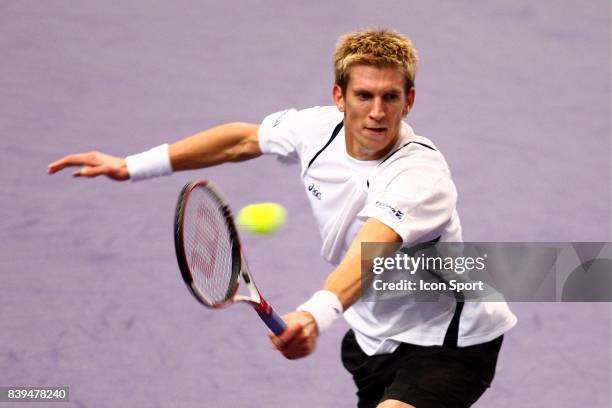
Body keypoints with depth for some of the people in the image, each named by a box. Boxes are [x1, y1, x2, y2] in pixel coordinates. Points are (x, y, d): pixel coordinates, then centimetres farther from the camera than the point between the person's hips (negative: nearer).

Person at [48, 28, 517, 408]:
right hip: (376, 335, 8)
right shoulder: (317, 128, -10)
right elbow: (243, 138, 9)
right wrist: (133, 165, 8)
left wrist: (316, 315, -68)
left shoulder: (420, 174, -31)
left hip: (449, 343, -8)